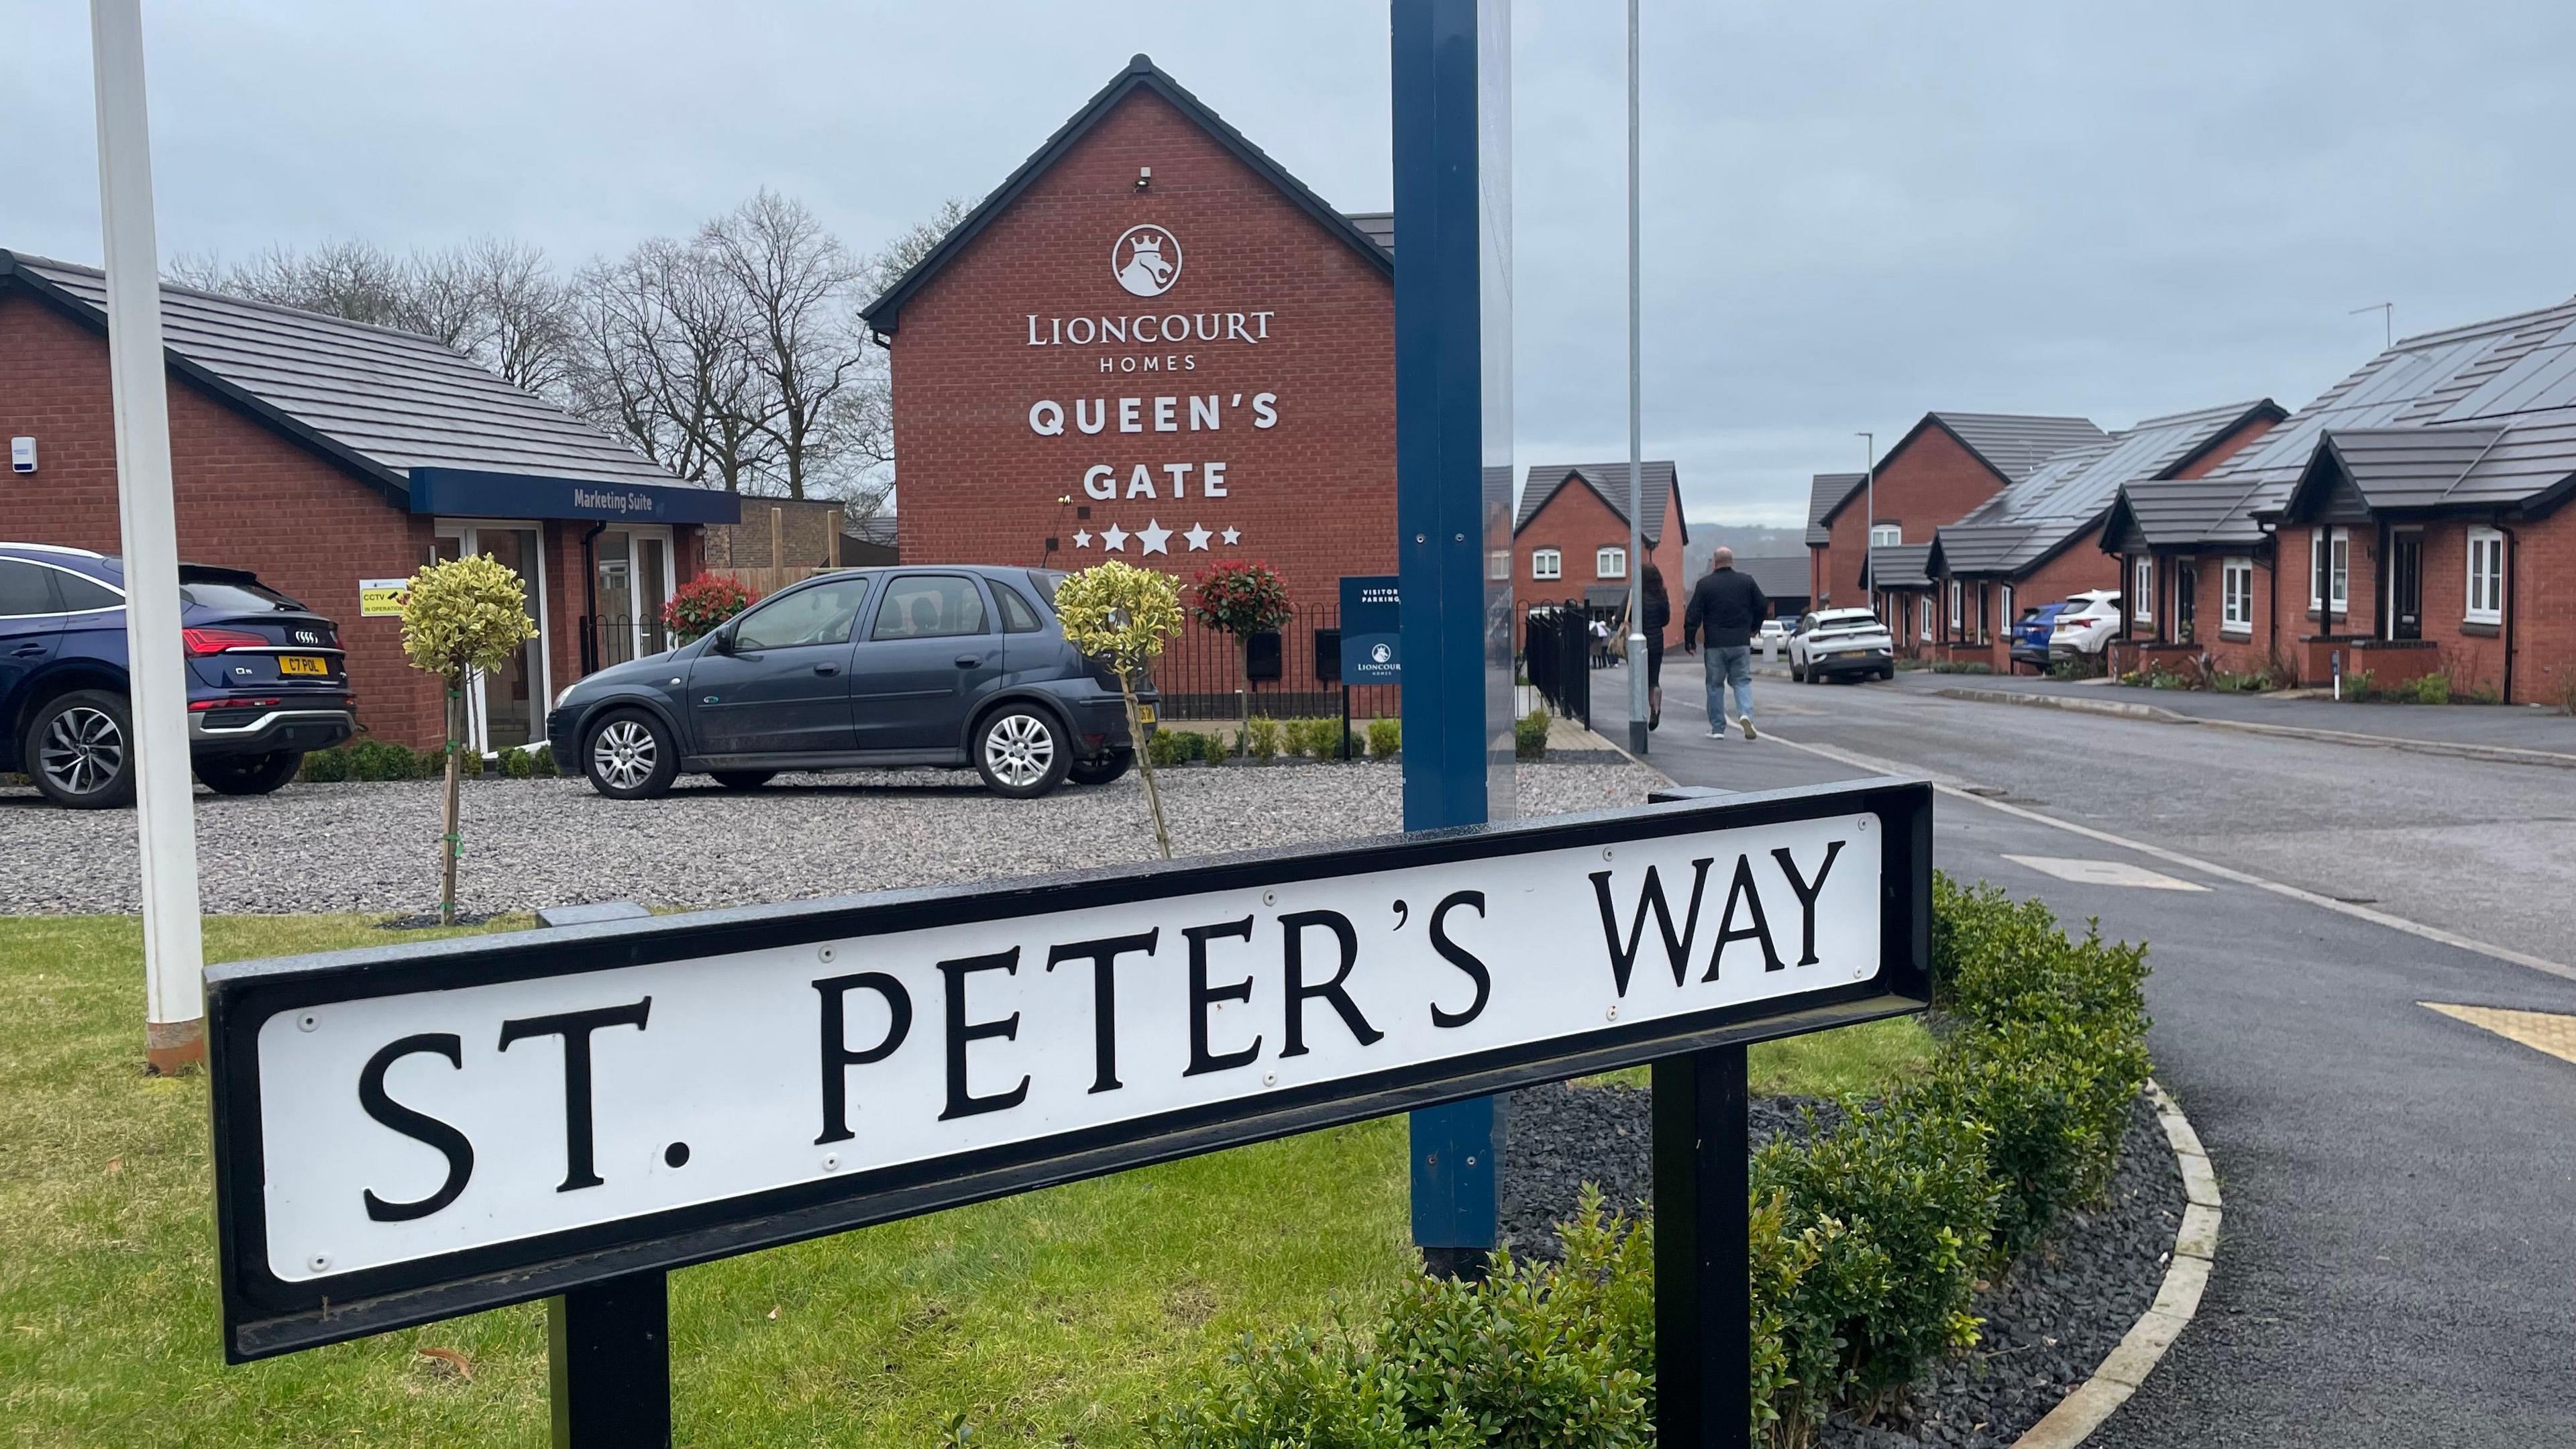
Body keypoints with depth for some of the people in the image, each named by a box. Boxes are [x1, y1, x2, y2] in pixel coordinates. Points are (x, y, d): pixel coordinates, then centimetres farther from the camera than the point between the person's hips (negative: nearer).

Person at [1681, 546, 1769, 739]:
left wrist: (1689, 641, 1)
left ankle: (1717, 728, 10)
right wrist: (1753, 628, 24)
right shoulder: (1747, 582, 4)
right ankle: (1745, 714, -16)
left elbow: (1693, 615, -6)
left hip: (1715, 644, -2)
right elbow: (1763, 607, 9)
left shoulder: (1705, 584, -4)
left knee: (1715, 685, 8)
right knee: (1742, 681, 9)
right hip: (1742, 643, 2)